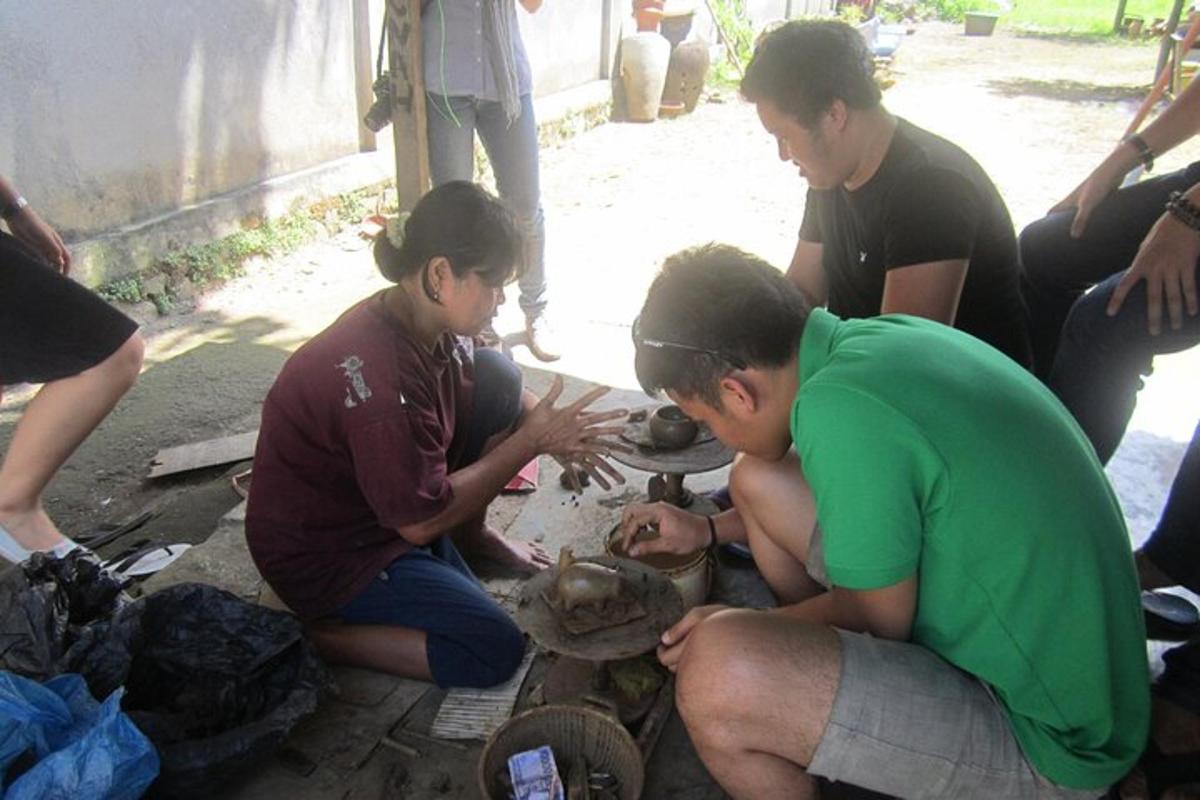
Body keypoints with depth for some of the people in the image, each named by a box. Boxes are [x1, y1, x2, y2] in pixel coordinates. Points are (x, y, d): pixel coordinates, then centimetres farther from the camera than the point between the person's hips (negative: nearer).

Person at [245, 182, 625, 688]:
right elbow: (421, 522, -27)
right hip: (322, 558, -8)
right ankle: (319, 635, -2)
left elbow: (492, 386, 12)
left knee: (498, 377, -3)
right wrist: (531, 441, -22)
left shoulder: (426, 324, -8)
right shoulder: (379, 376, -35)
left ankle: (470, 534, 13)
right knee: (495, 651, -14)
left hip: (391, 504, 9)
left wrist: (556, 431, -8)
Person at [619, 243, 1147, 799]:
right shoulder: (882, 336, -3)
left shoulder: (839, 410, -29)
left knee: (719, 673, -30)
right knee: (755, 477, 8)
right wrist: (711, 529, 21)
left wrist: (731, 635, -2)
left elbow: (882, 620, -17)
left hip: (1049, 748, -9)